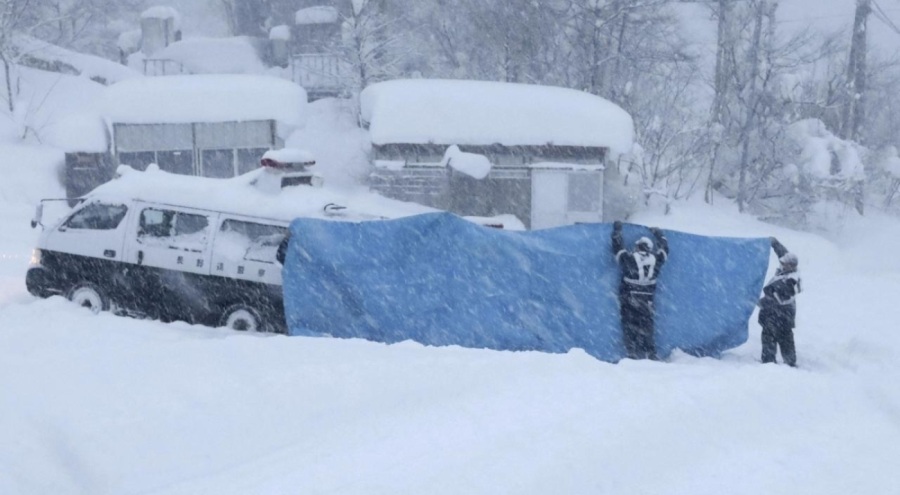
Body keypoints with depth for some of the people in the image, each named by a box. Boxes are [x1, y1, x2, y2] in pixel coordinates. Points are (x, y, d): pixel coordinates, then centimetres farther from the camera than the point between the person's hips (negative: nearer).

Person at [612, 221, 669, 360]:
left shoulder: (628, 258, -6)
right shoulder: (655, 259, 1)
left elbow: (618, 247, 8)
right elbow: (664, 248, 20)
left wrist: (617, 231, 22)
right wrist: (658, 234, 36)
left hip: (628, 298, -2)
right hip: (646, 300, 2)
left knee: (630, 326, 0)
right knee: (646, 326, 9)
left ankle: (633, 352, -7)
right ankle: (650, 353, 6)